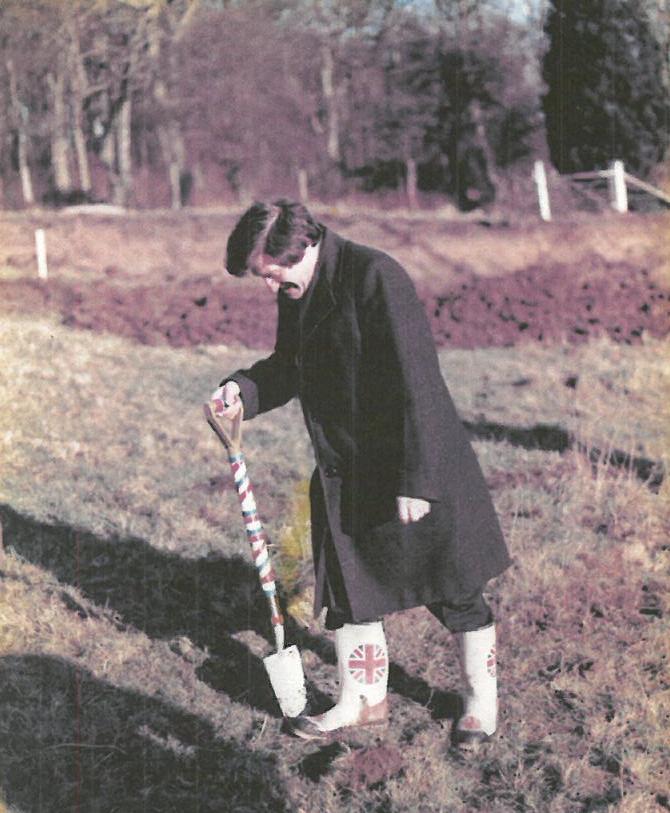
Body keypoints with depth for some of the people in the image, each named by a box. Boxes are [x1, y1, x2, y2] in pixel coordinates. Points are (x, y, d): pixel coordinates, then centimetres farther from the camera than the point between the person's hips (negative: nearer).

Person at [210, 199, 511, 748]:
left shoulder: (375, 278, -22)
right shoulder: (296, 295, 4)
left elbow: (416, 383, -24)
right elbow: (287, 368, 20)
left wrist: (416, 480, -24)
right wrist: (243, 391, -1)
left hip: (417, 467, -8)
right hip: (345, 471, 8)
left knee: (453, 593, 6)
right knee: (347, 586, 13)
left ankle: (482, 700, 26)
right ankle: (364, 701, 32)